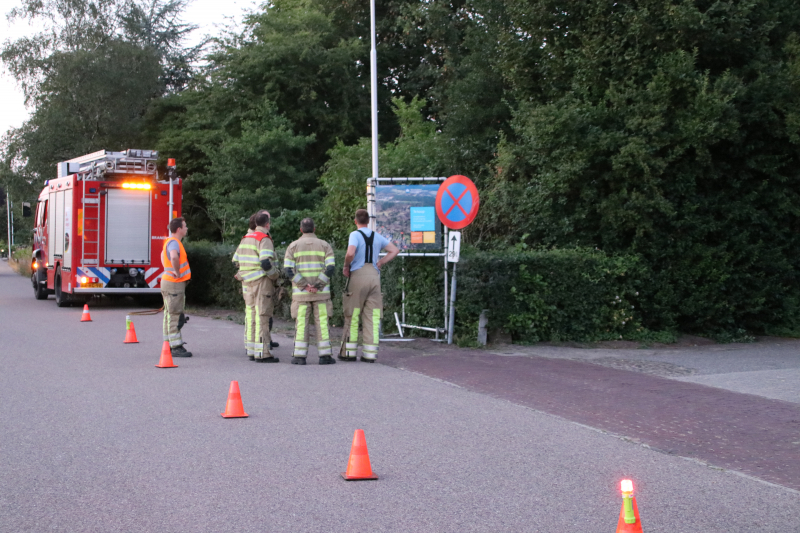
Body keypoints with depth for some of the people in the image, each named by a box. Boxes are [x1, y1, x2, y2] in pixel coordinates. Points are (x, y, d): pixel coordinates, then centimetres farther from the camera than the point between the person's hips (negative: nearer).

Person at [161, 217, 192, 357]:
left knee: (170, 315, 14)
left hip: (168, 281, 10)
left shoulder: (170, 241, 13)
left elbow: (163, 255, 34)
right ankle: (176, 347, -8)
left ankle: (169, 344, 21)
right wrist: (177, 272, -27)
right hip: (174, 284, -10)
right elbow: (174, 257, -42)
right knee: (175, 316, -8)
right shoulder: (174, 243, -19)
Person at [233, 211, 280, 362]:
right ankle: (262, 353, -8)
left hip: (247, 282, 8)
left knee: (250, 315, 13)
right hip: (261, 282, -8)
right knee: (262, 316, -7)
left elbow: (236, 260, 18)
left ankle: (251, 350, 17)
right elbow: (266, 262, -24)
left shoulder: (245, 239, 13)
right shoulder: (264, 239, -13)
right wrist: (275, 275, -9)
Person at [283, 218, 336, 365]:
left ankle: (299, 356, -1)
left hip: (301, 292, 0)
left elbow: (288, 270, -8)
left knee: (301, 323, 3)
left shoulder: (293, 246, 3)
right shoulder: (325, 245, 3)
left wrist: (305, 286, -12)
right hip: (321, 292, 0)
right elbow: (330, 268, -10)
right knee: (322, 323, 2)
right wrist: (317, 286, -12)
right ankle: (325, 355, -2)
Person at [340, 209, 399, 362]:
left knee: (352, 315, 4)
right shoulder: (377, 236, 12)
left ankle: (349, 352, 5)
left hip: (358, 275, -4)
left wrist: (346, 266, -3)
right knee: (372, 316, 3)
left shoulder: (355, 234, -5)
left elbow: (350, 253, -21)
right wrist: (379, 263, 14)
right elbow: (394, 250, 15)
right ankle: (370, 354, 0)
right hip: (374, 275, 4)